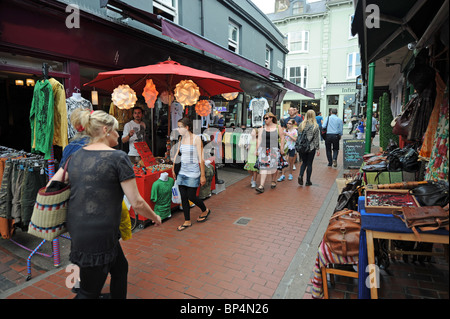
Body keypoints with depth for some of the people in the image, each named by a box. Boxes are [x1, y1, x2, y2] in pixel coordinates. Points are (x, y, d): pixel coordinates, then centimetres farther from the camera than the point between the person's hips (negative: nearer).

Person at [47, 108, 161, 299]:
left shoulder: (76, 156, 6)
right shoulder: (118, 157, -14)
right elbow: (137, 203, -14)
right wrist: (155, 217, 3)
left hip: (77, 229, 8)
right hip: (98, 236, -7)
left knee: (120, 268, 25)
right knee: (89, 292, 12)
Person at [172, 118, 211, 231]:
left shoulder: (196, 139, -10)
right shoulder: (181, 139, 8)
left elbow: (201, 159, -11)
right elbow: (177, 155, 17)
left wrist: (202, 175, -11)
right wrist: (174, 168, 13)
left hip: (193, 172, -6)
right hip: (182, 171, 6)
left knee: (191, 196, 0)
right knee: (183, 197, 7)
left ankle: (205, 210, 29)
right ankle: (187, 221, 21)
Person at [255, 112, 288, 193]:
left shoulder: (278, 127, 5)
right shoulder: (262, 128, 8)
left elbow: (282, 138, 4)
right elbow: (259, 140, 6)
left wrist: (282, 149, -3)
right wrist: (257, 150, -1)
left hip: (274, 150, 0)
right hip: (263, 149, 1)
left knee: (274, 166, 7)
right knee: (263, 167, -7)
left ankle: (273, 181, 30)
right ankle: (261, 186, -11)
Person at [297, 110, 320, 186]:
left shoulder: (301, 124, 0)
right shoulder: (315, 126, -8)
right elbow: (316, 139, -7)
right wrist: (318, 149, 0)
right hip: (311, 148, -2)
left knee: (304, 162, 17)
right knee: (309, 164, 7)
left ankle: (300, 175, -5)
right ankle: (308, 181, 14)